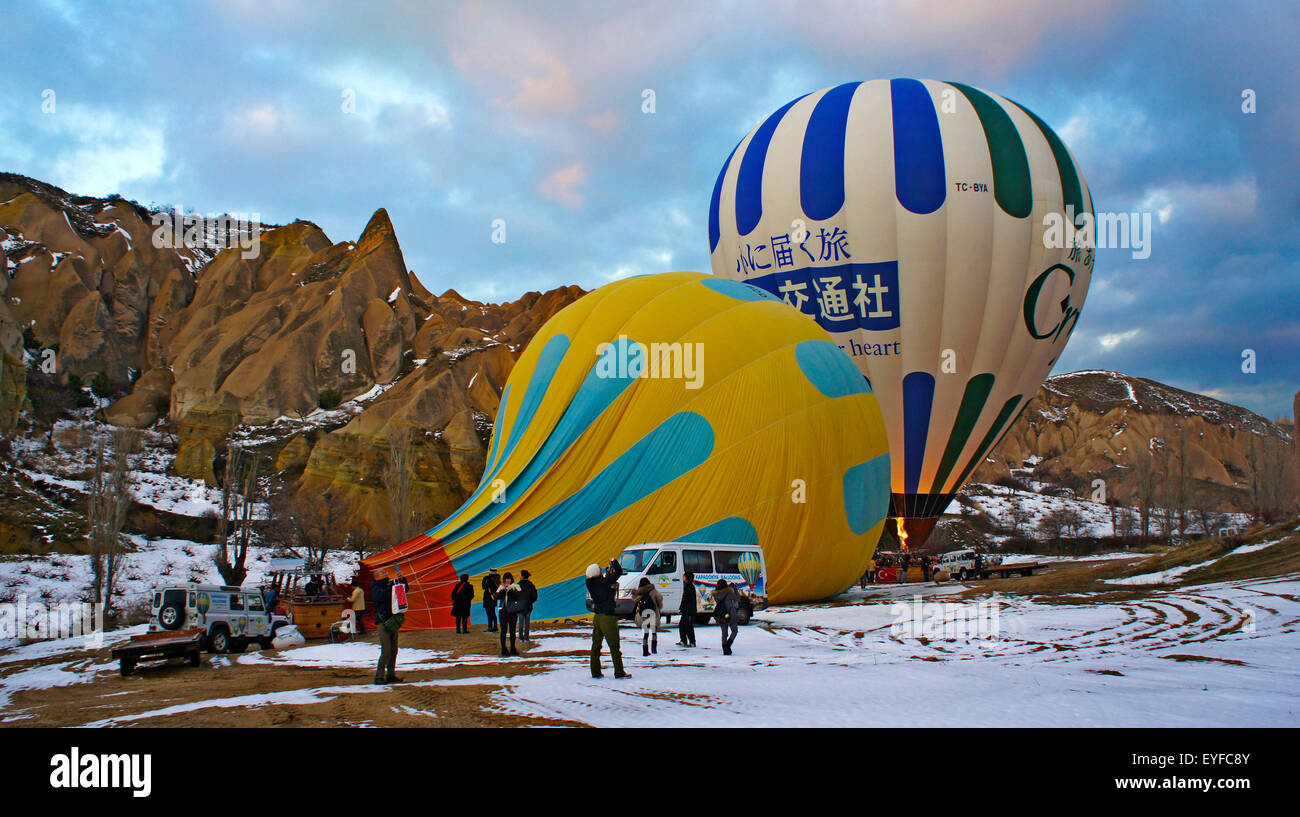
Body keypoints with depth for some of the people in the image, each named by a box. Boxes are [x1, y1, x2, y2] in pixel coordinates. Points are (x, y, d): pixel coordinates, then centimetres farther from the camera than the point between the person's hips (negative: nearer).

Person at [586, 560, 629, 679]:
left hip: (597, 617, 7)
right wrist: (614, 561, 1)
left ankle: (595, 672, 16)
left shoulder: (591, 584, 2)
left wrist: (607, 574, 12)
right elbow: (619, 571, -15)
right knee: (614, 647, 2)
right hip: (608, 617, -7)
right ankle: (619, 672, 6)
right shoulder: (604, 582, -17)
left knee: (596, 646, 13)